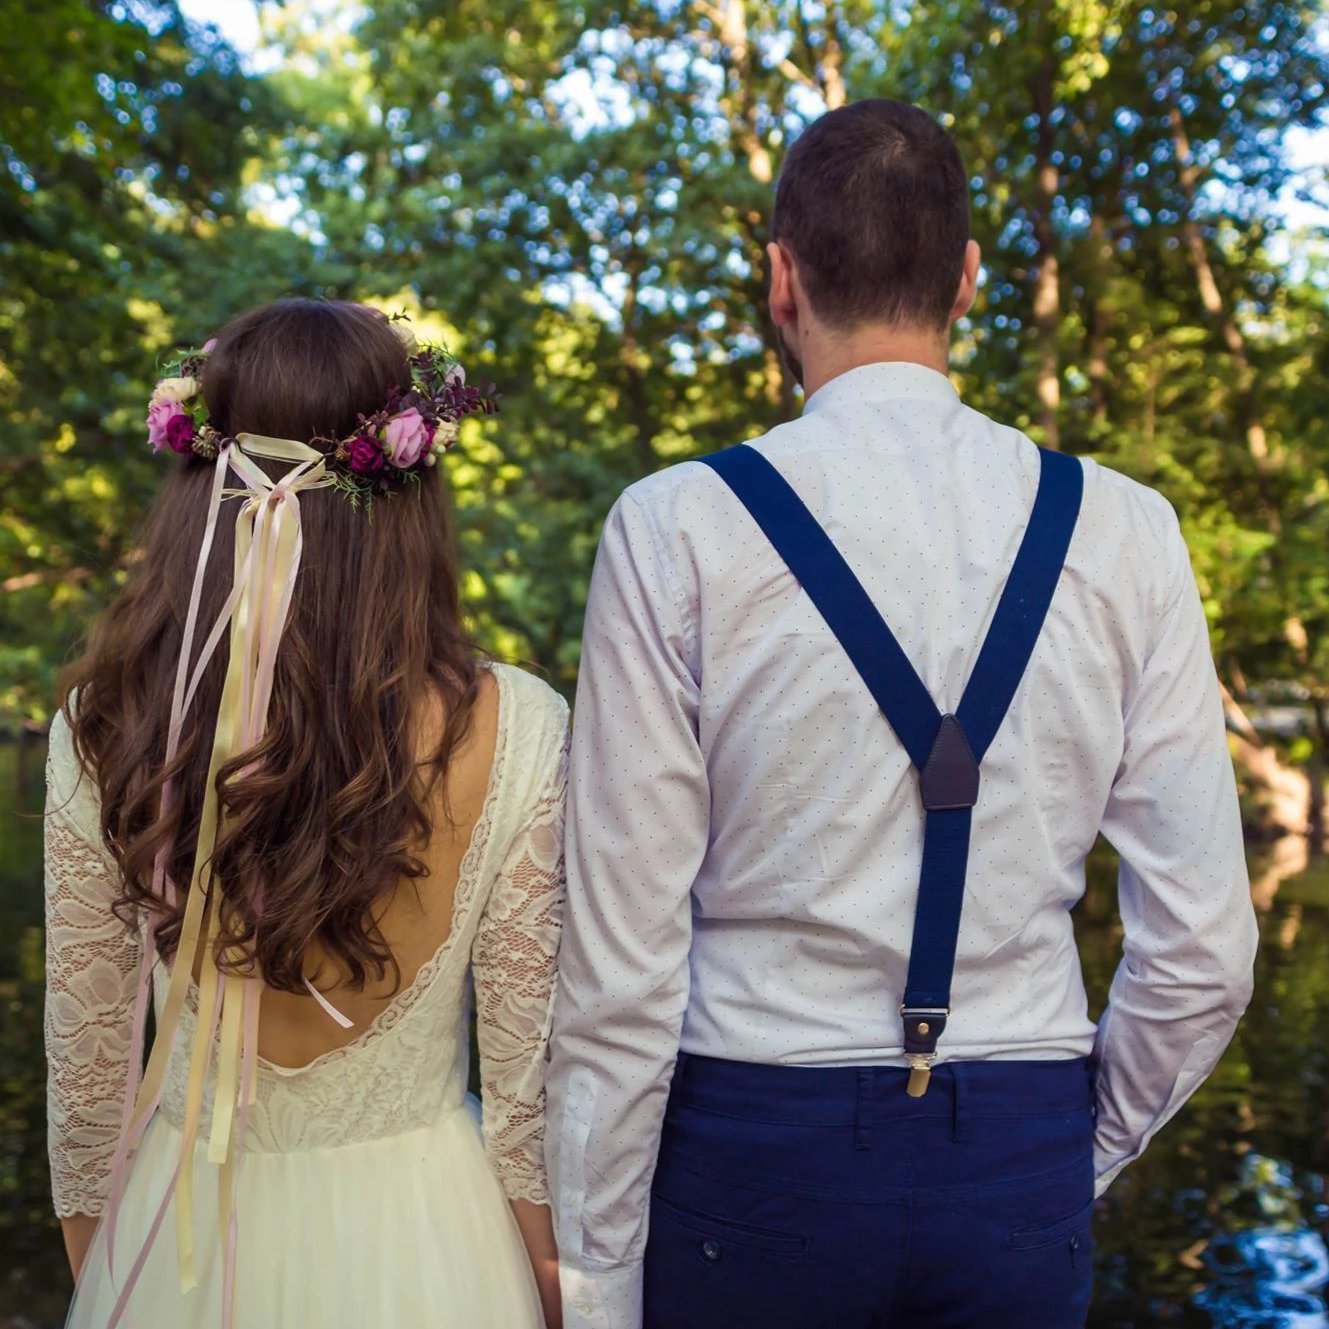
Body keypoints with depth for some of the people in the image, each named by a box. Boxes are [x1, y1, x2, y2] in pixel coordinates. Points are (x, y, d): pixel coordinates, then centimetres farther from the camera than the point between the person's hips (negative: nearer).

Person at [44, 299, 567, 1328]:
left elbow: (88, 1060, -3)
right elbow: (528, 1071, -12)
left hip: (183, 1238, 2)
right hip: (417, 1240, -1)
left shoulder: (106, 731, -14)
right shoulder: (510, 733, -20)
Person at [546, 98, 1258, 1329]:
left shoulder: (674, 531, -12)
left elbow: (622, 971, -13)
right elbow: (1204, 952, -3)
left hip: (754, 1146, -2)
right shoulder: (1124, 534, -4)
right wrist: (1079, 1154, 14)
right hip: (1021, 1161, 2)